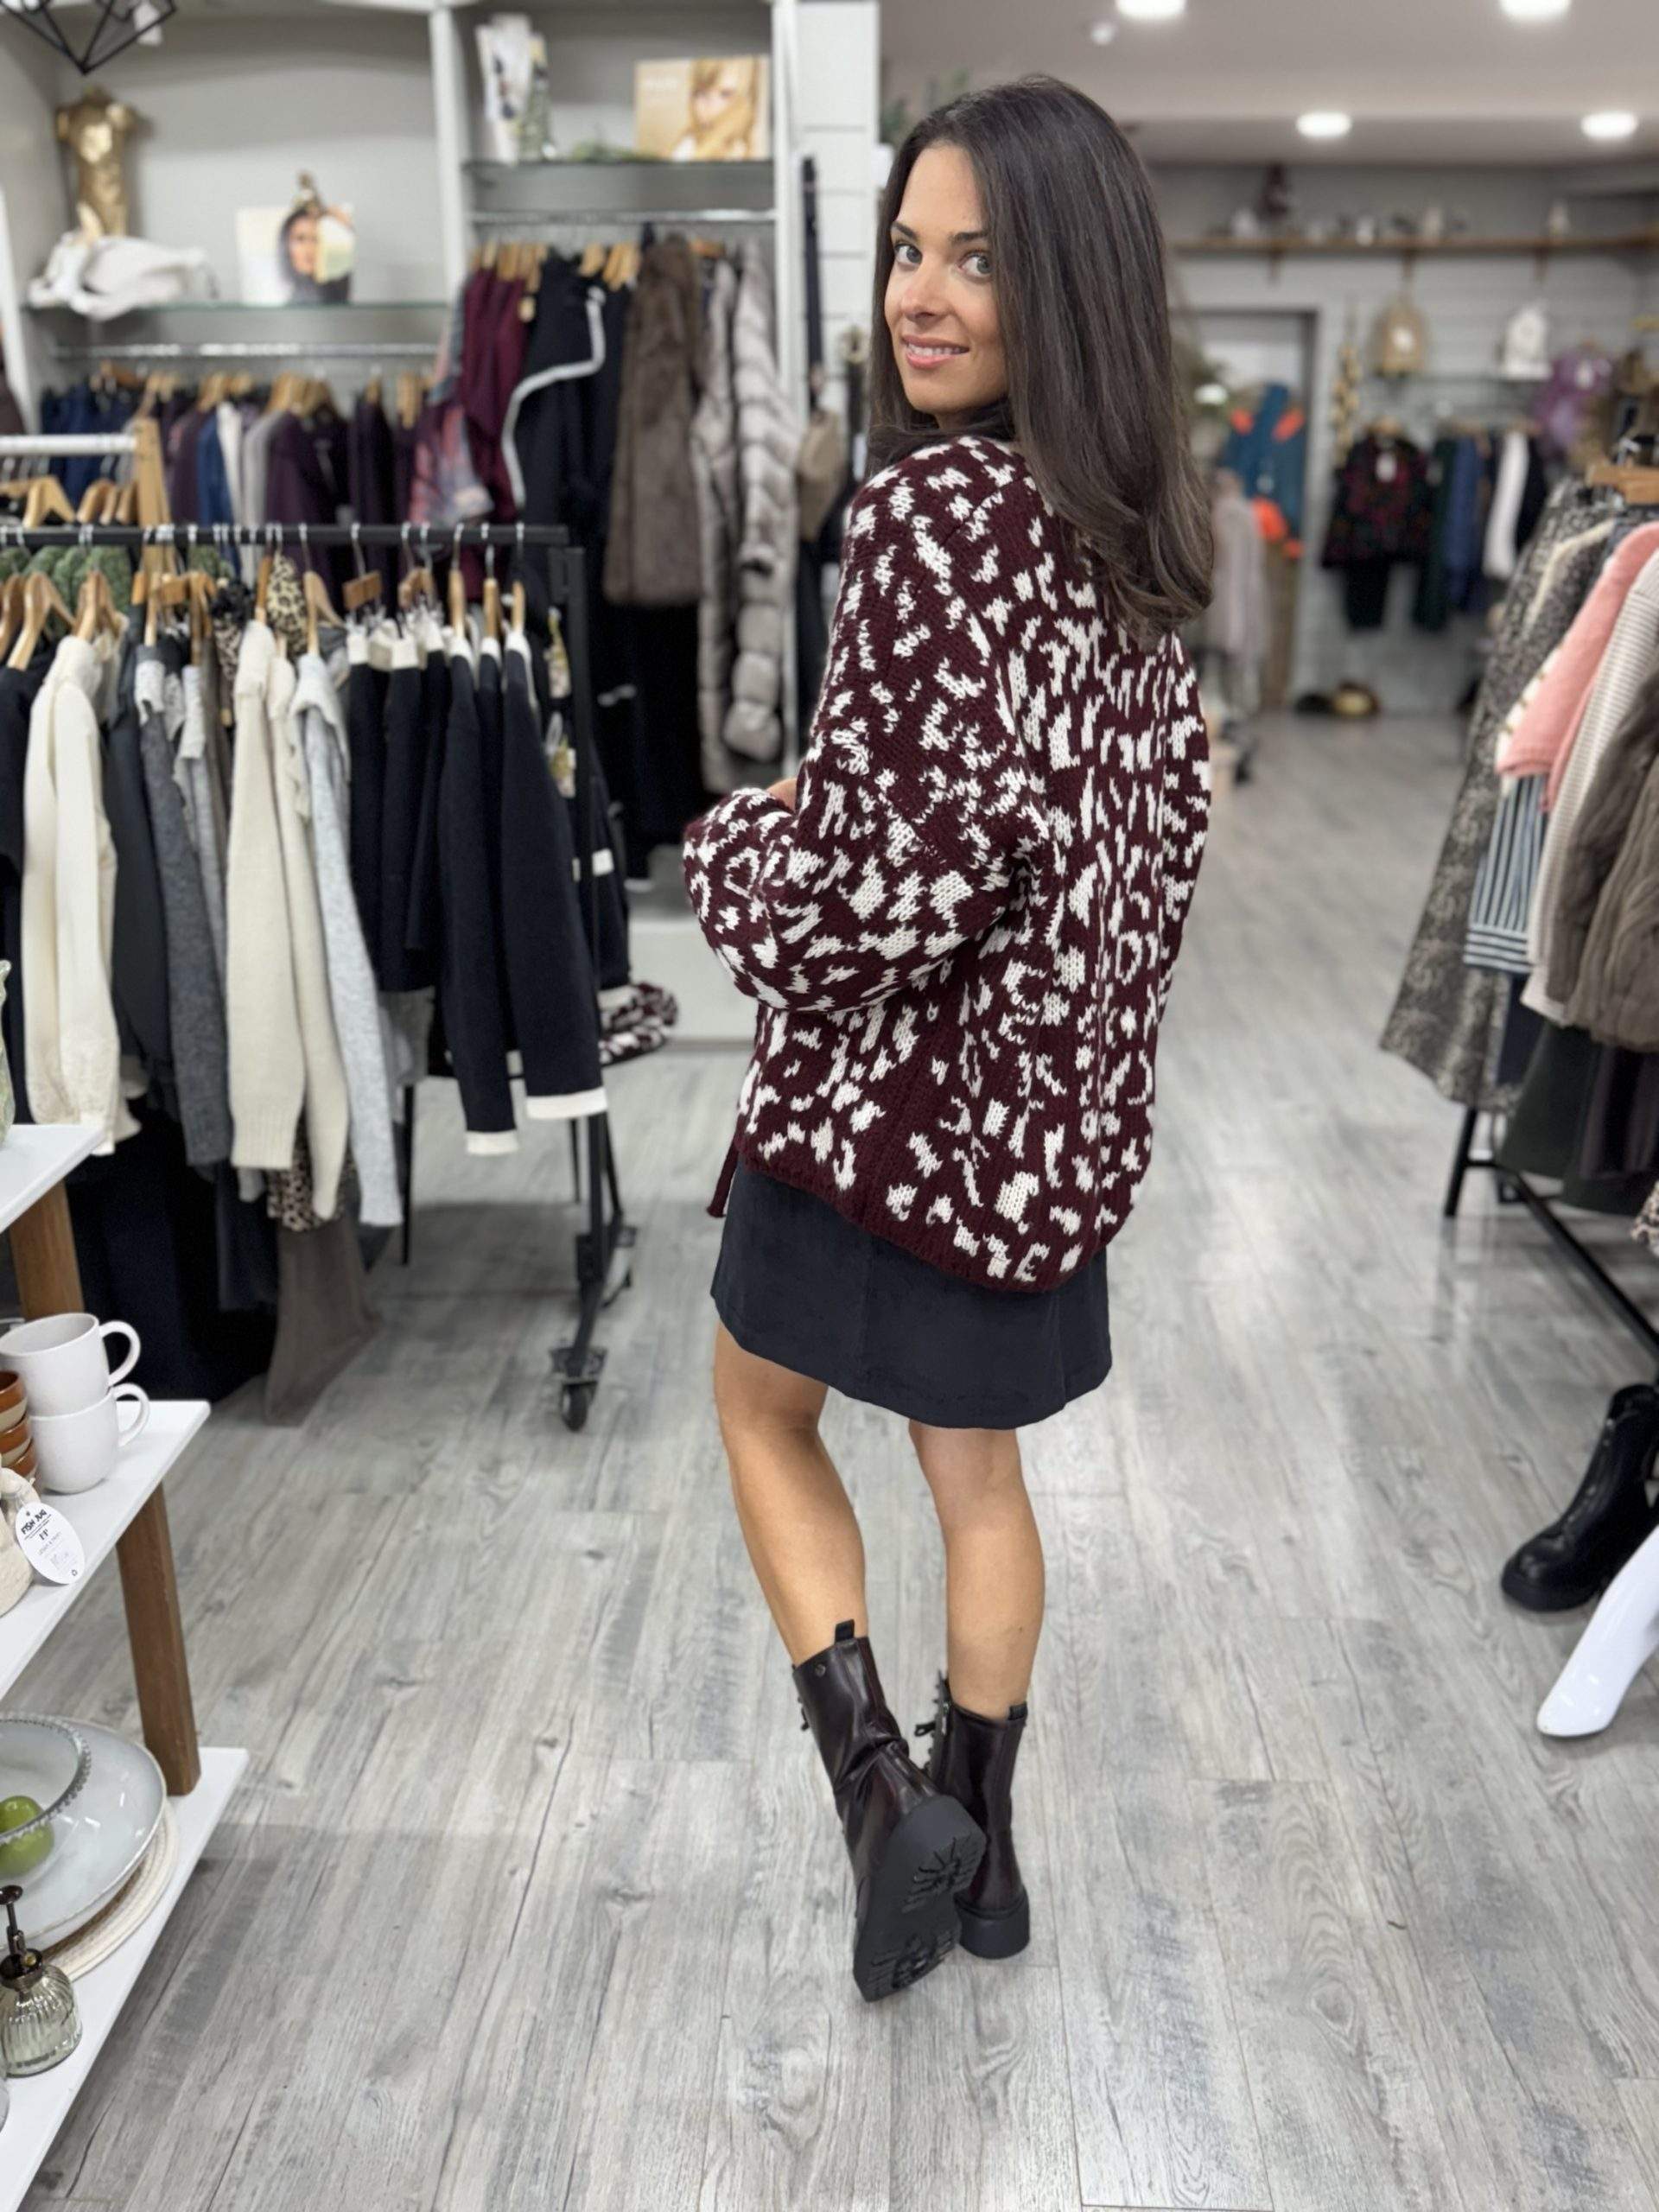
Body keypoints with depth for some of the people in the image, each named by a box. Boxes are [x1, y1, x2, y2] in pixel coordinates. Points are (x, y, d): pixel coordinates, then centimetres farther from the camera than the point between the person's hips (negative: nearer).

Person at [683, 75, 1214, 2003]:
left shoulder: (932, 507, -21)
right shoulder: (1129, 525, 6)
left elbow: (894, 873, -26)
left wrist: (725, 852, -7)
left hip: (898, 1094, -7)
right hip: (1057, 1099, 7)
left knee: (763, 1411, 20)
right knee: (978, 1466, 22)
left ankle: (882, 1791, 15)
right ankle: (982, 1844, 39)